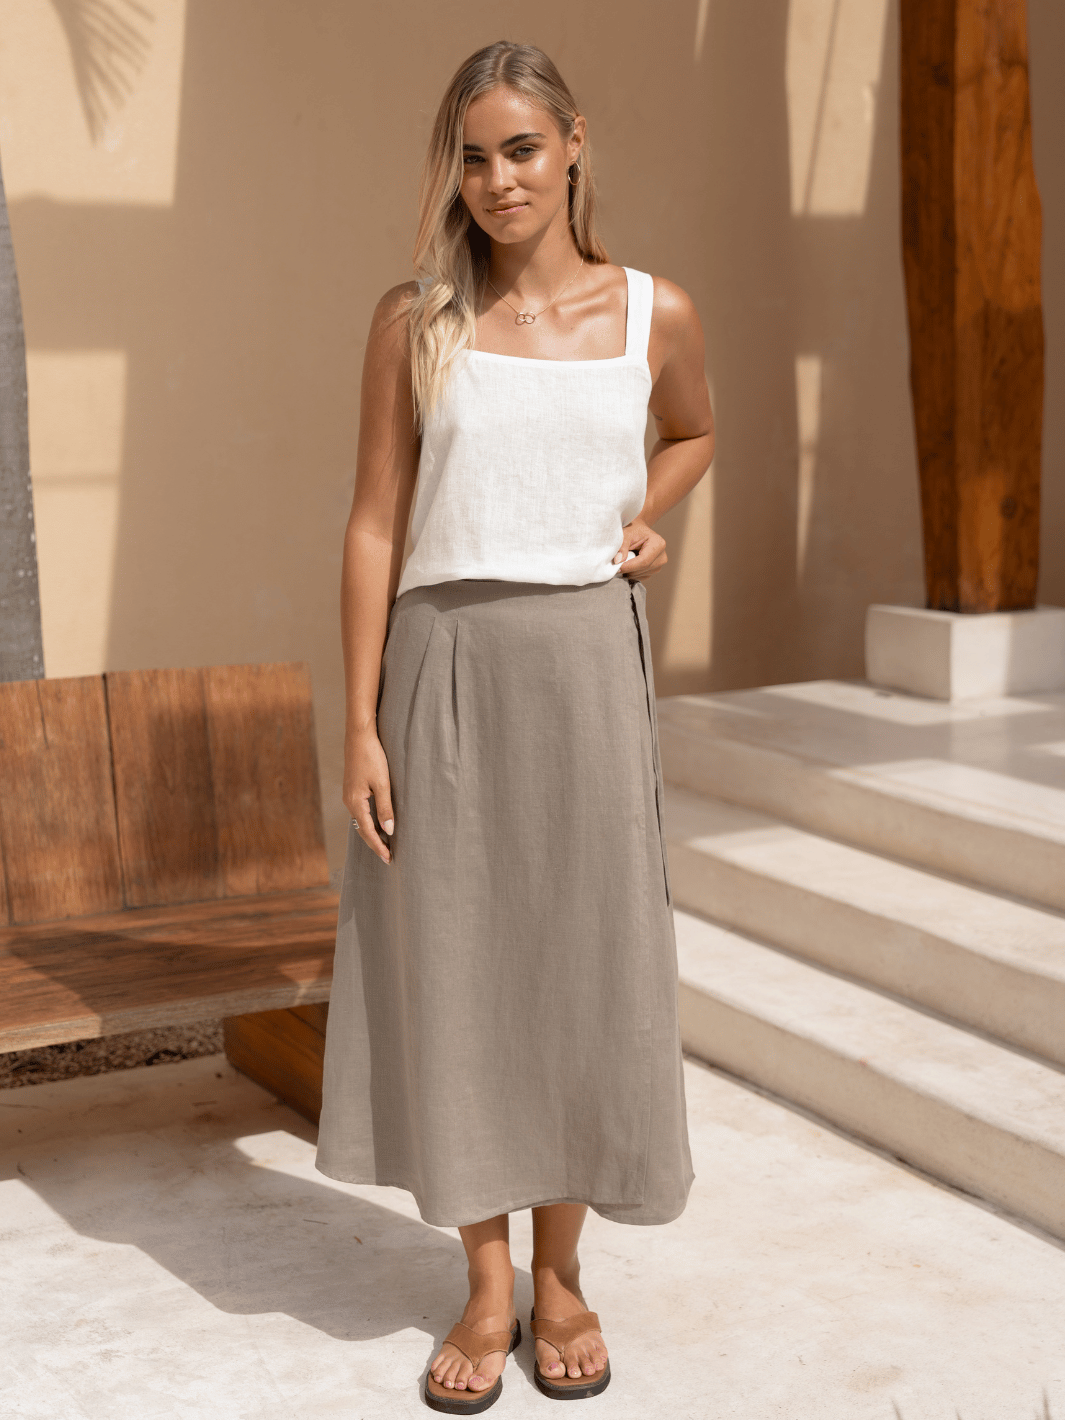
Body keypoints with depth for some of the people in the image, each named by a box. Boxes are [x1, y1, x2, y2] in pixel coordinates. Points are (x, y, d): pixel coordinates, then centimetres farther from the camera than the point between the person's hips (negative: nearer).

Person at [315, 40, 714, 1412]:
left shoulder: (656, 314, 4)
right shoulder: (414, 322, 0)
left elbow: (694, 433, 25)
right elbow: (374, 526, 0)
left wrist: (643, 525, 4)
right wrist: (361, 725, -5)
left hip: (586, 660, 1)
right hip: (445, 666, 0)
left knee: (582, 963, 6)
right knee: (452, 966, 4)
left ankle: (561, 1277, 24)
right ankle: (487, 1288, 19)